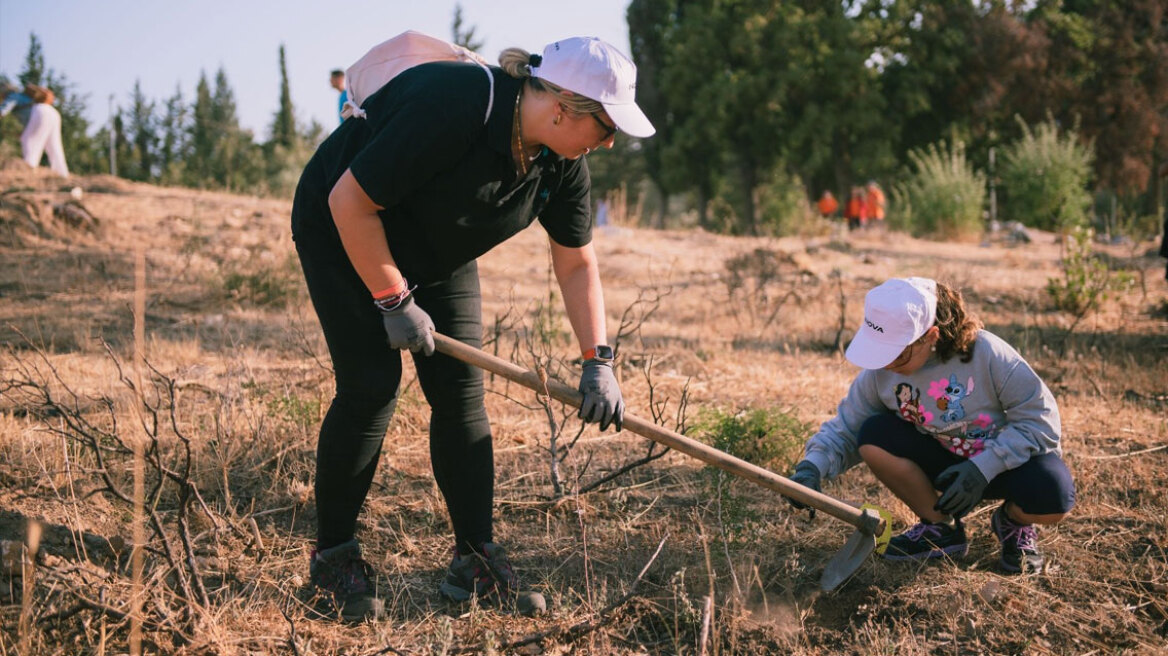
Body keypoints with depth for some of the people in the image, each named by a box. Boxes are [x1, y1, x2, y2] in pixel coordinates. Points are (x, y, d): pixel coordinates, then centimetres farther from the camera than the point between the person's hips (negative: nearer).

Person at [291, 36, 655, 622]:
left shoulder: (561, 163, -14)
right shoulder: (451, 109, -37)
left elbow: (577, 264, -2)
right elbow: (349, 200, -31)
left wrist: (598, 361, -9)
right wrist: (394, 300, -25)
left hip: (437, 254, 7)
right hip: (342, 231, -7)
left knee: (462, 390, -2)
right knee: (371, 385, -14)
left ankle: (475, 561, 4)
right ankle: (333, 557, 1)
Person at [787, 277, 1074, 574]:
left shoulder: (988, 355, -27)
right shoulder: (879, 373, -14)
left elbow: (1040, 421, -24)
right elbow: (845, 429, -5)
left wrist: (982, 469, -32)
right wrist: (812, 467, -25)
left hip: (1007, 458, -4)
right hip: (944, 460, 4)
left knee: (1051, 497, -37)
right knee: (873, 437, -23)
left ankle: (1014, 522, 3)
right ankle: (940, 528, -3)